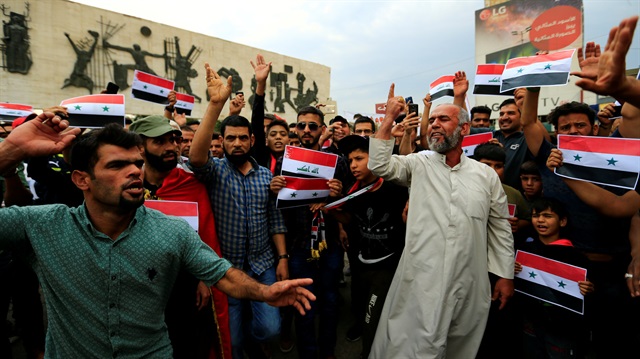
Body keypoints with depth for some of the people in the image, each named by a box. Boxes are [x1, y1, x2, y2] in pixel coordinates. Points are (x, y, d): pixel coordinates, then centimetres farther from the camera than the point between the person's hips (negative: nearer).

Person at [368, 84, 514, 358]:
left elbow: (500, 227, 10)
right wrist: (389, 118, -13)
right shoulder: (418, 165, 3)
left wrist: (506, 275, 9)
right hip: (420, 280, -2)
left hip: (469, 284, 2)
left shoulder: (486, 175, 6)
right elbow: (379, 165, -12)